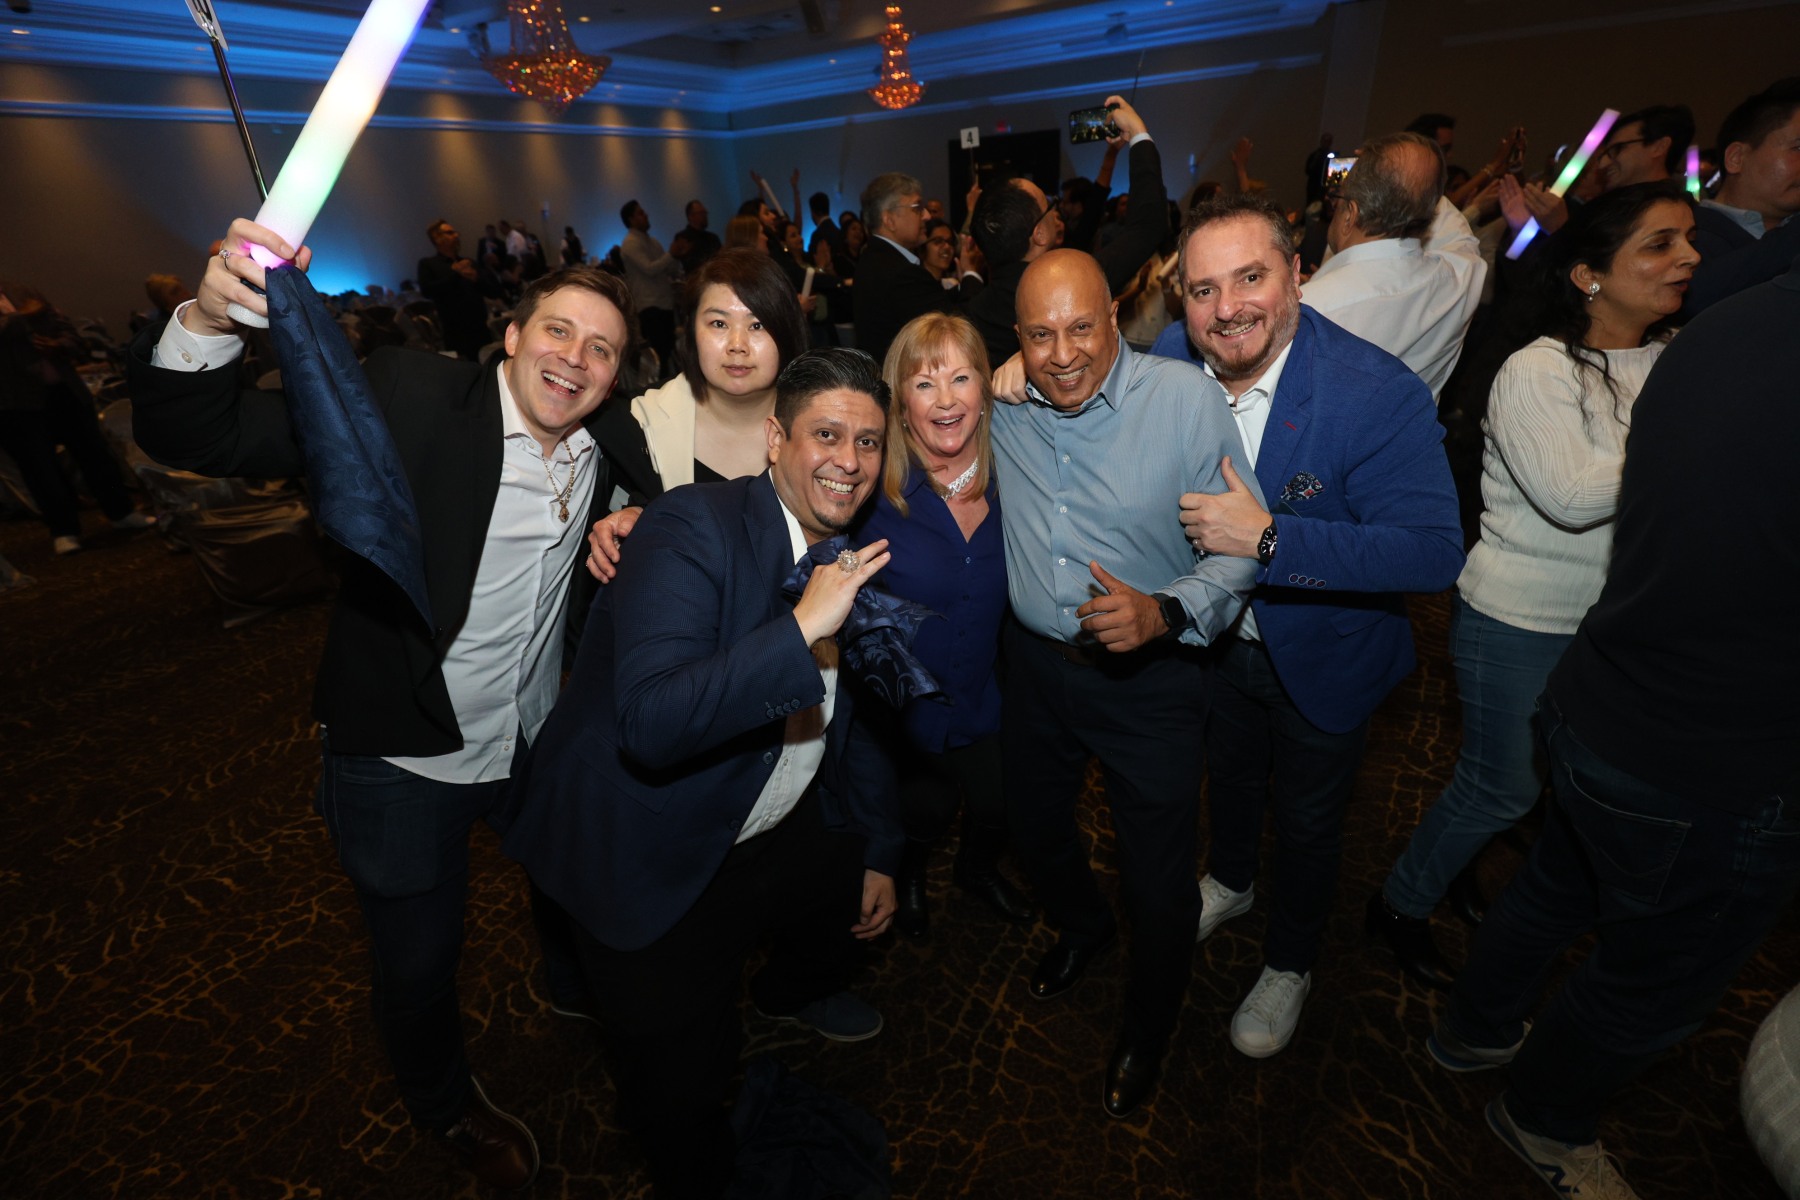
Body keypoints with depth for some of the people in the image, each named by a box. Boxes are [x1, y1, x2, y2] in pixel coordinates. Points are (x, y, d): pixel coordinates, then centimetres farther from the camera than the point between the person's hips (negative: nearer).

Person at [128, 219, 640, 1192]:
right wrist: (206, 322, -39)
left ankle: (576, 990, 64)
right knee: (418, 964, 19)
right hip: (402, 759, -4)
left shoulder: (609, 452, -3)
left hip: (539, 743, 5)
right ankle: (443, 1102, 54)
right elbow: (198, 439, -23)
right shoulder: (411, 399, -19)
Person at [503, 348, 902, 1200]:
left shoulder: (852, 555, 0)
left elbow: (846, 715, 11)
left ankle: (795, 989, 53)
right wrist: (803, 627, -42)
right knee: (683, 1086, 3)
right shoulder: (692, 528, -24)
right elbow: (650, 722, -36)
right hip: (649, 858, -6)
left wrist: (879, 852, 14)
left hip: (769, 833, 7)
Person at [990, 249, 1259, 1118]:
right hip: (1035, 662, 4)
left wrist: (1166, 612, -30)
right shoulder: (1002, 405, -4)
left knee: (1159, 881, 9)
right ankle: (1081, 926, 60)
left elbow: (1241, 547, -14)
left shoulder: (1187, 399, -15)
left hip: (1151, 675, -3)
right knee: (1033, 827, 24)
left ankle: (1147, 1027, 43)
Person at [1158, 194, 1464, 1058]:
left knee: (1306, 821, 19)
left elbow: (1433, 552, -34)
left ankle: (1289, 962, 49)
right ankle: (1229, 882, 63)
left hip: (1323, 658, -4)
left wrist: (1270, 539, -41)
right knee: (1229, 774, 30)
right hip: (1220, 636, 4)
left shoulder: (1379, 395, -30)